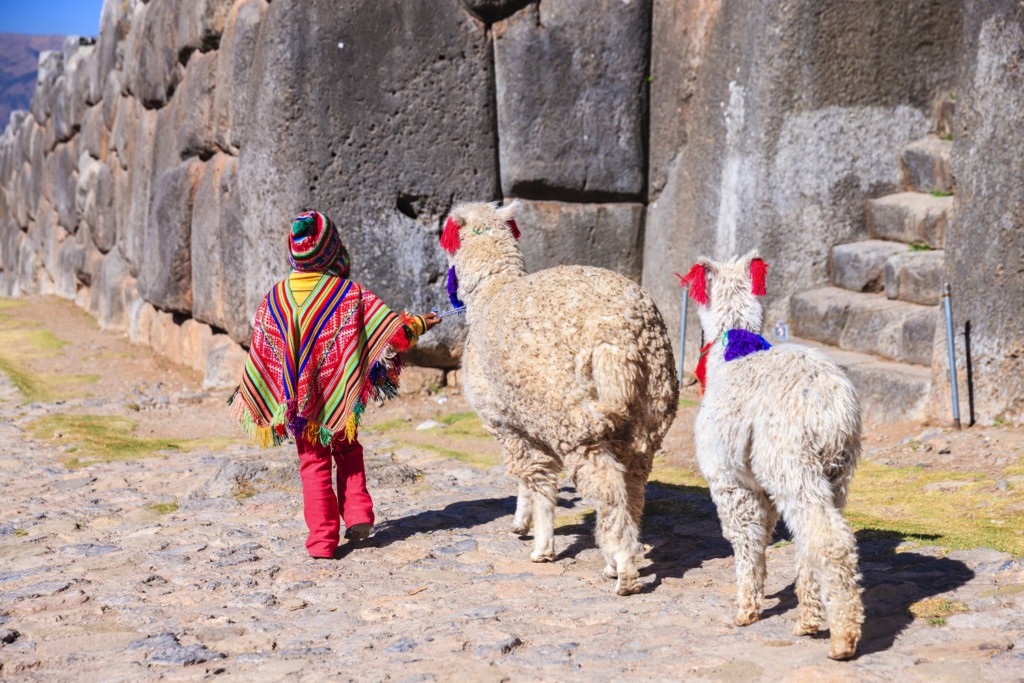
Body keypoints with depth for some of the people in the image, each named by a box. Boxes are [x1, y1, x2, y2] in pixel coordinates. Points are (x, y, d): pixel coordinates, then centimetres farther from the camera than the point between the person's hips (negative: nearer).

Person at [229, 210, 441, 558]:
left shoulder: (275, 298, -3)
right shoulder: (349, 294, -9)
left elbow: (260, 354, 2)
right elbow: (390, 326, -5)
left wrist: (244, 395, 14)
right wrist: (418, 323, 14)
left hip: (298, 399, 1)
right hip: (339, 397, 0)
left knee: (313, 465, 8)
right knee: (348, 452, 22)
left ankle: (322, 536, 3)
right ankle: (358, 514, 7)